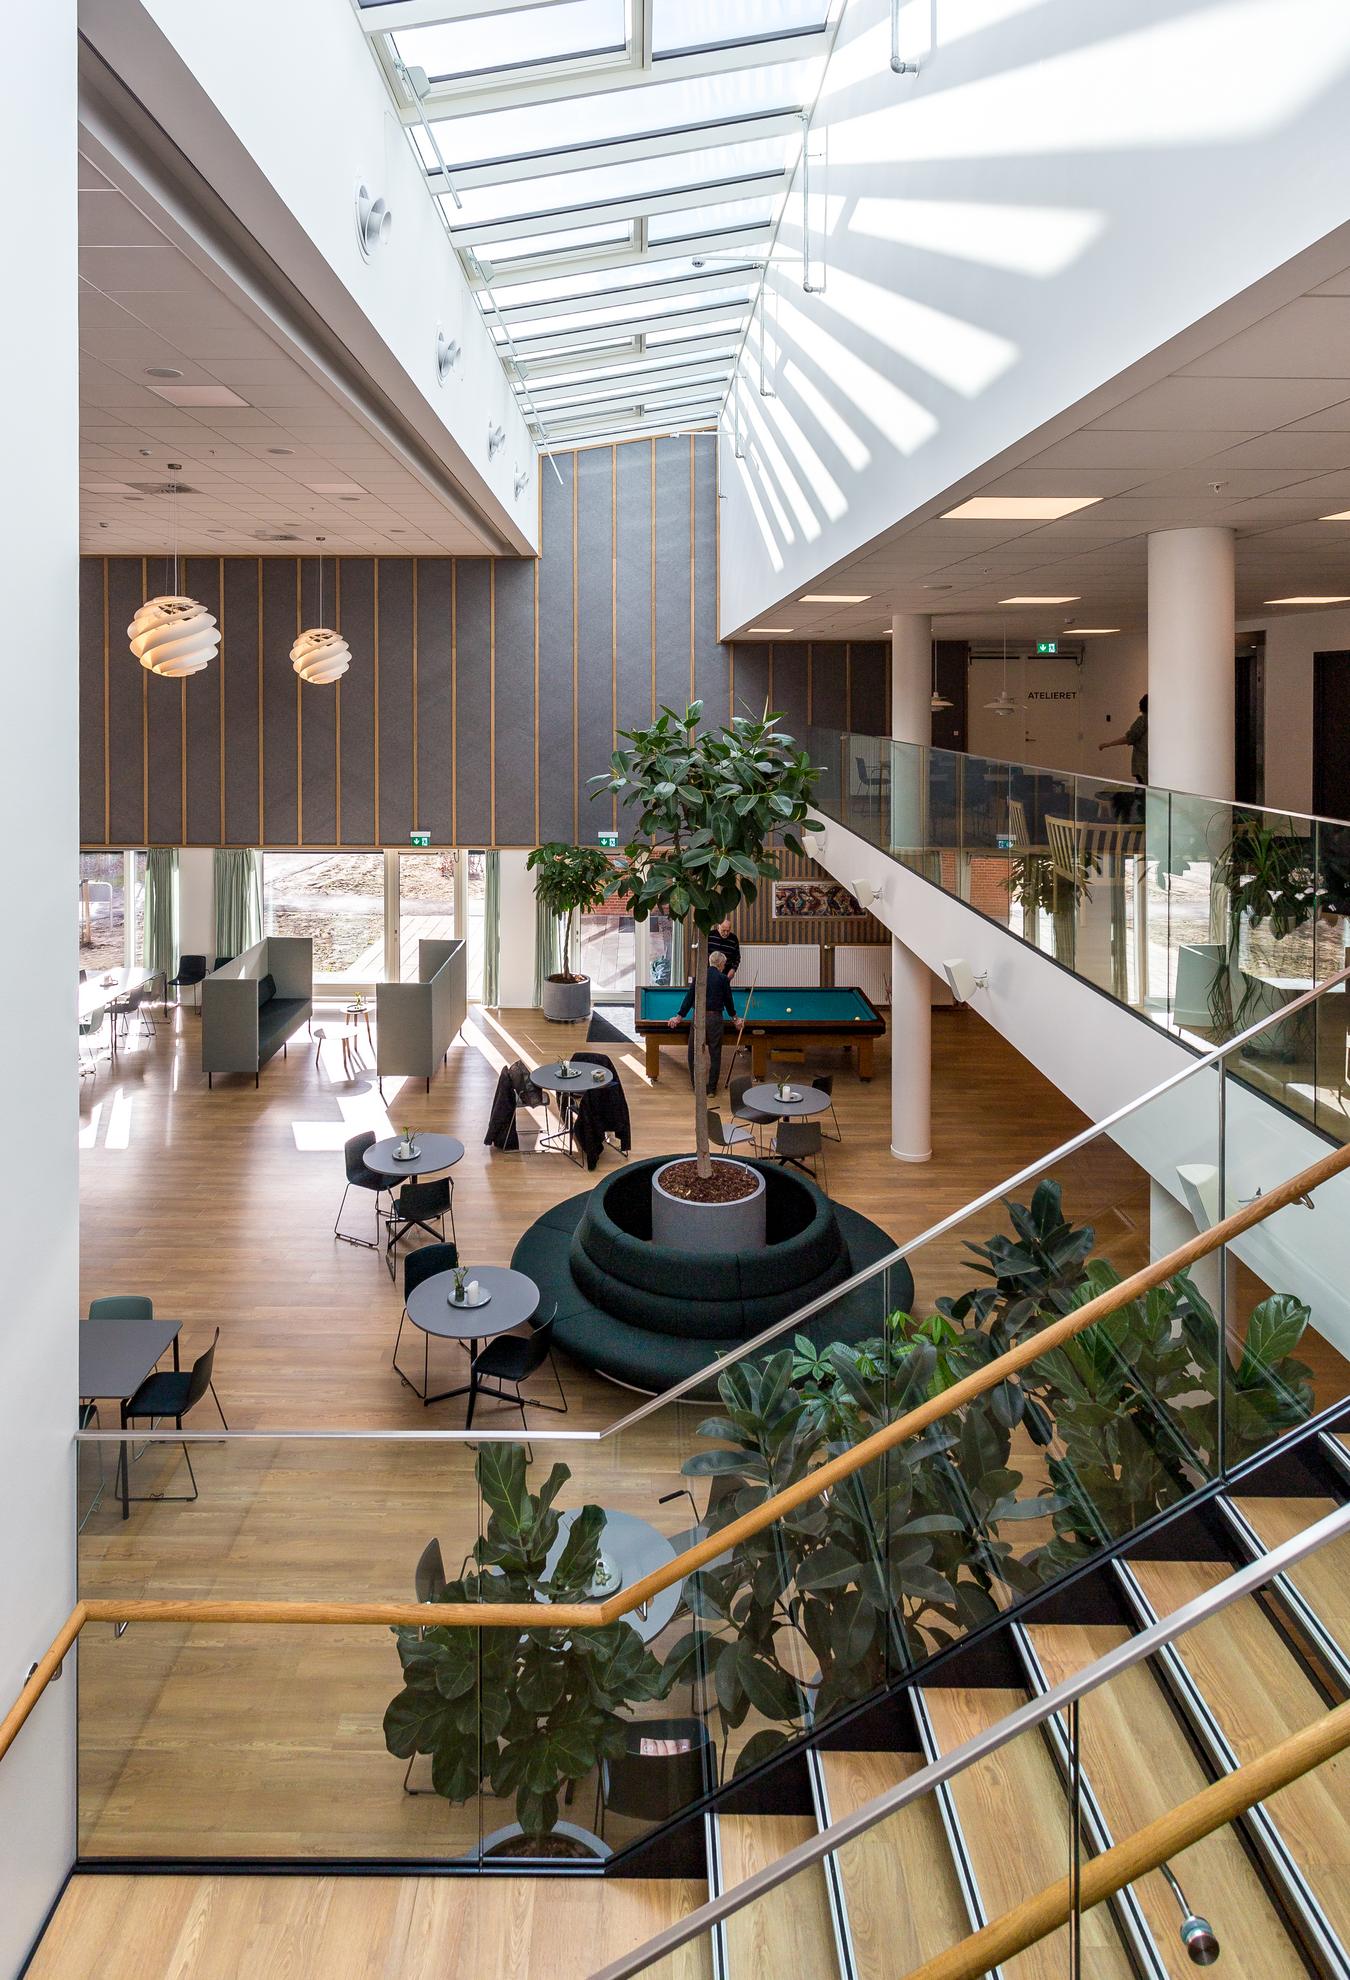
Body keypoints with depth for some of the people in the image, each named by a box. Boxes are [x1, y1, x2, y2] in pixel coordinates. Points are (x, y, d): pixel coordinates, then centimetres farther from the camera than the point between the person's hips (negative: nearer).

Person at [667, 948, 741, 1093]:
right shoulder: (723, 979, -2)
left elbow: (689, 997, 2)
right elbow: (728, 1000, 5)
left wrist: (679, 1016, 6)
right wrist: (735, 1018, 20)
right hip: (715, 1018, -2)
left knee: (694, 1053, 13)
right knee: (715, 1055, 8)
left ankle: (696, 1086, 18)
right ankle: (711, 1088, 11)